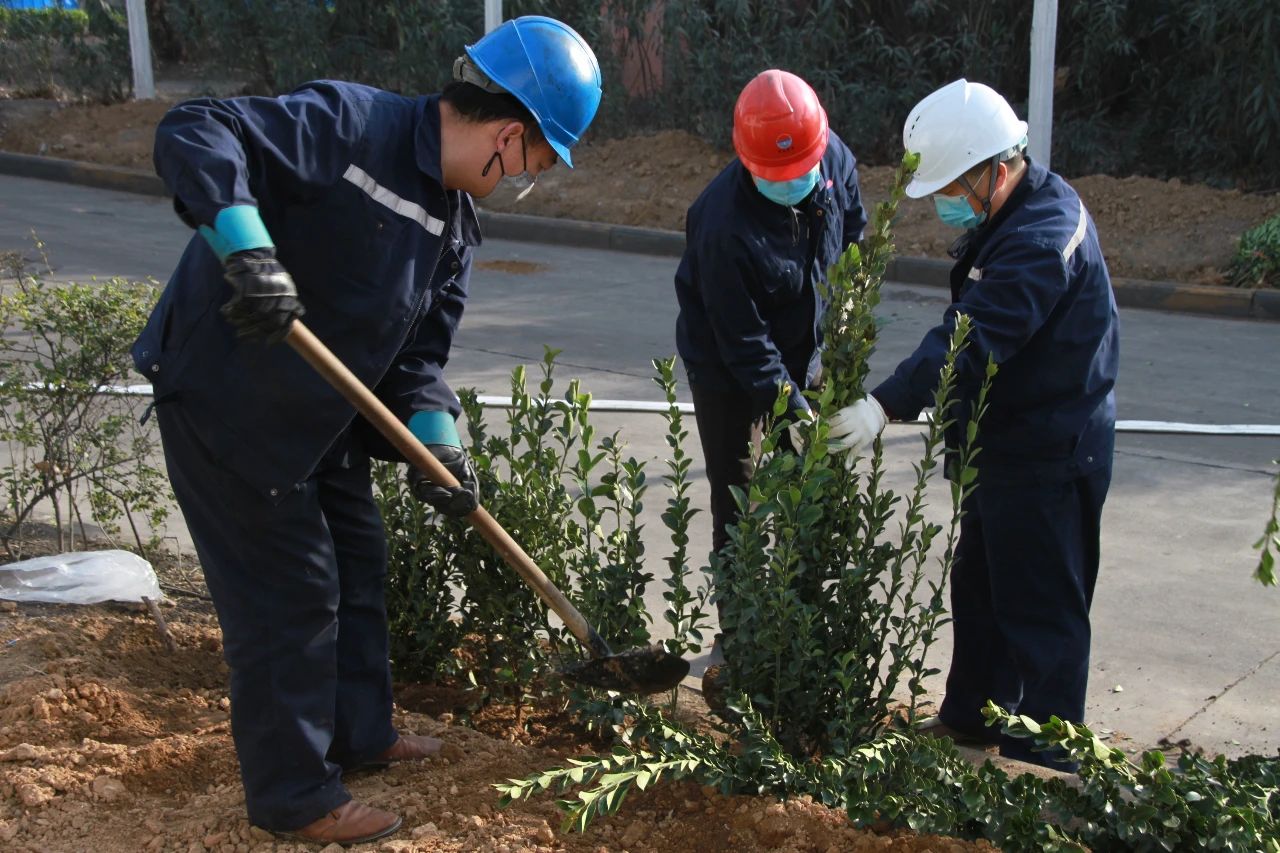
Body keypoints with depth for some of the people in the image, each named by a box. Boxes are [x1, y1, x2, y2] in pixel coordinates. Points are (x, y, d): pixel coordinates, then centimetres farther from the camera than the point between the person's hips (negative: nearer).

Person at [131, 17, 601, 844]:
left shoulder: (456, 221, 4)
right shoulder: (348, 123, -22)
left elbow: (420, 349, 6)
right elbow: (194, 134, -29)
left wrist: (438, 440, -10)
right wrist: (245, 244, -43)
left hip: (325, 416, 9)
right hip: (226, 397, -9)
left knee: (358, 564, 19)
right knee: (291, 591, -2)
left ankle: (360, 732, 40)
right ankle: (294, 795, 15)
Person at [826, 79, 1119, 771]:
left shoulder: (1041, 238, -25)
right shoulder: (1014, 214, 8)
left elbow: (974, 340, -37)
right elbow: (971, 330, 16)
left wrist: (887, 404, -44)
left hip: (1048, 457, -11)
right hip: (1009, 442, 11)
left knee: (1040, 607, -1)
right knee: (978, 585, 21)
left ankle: (1043, 760, 11)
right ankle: (971, 718, 37)